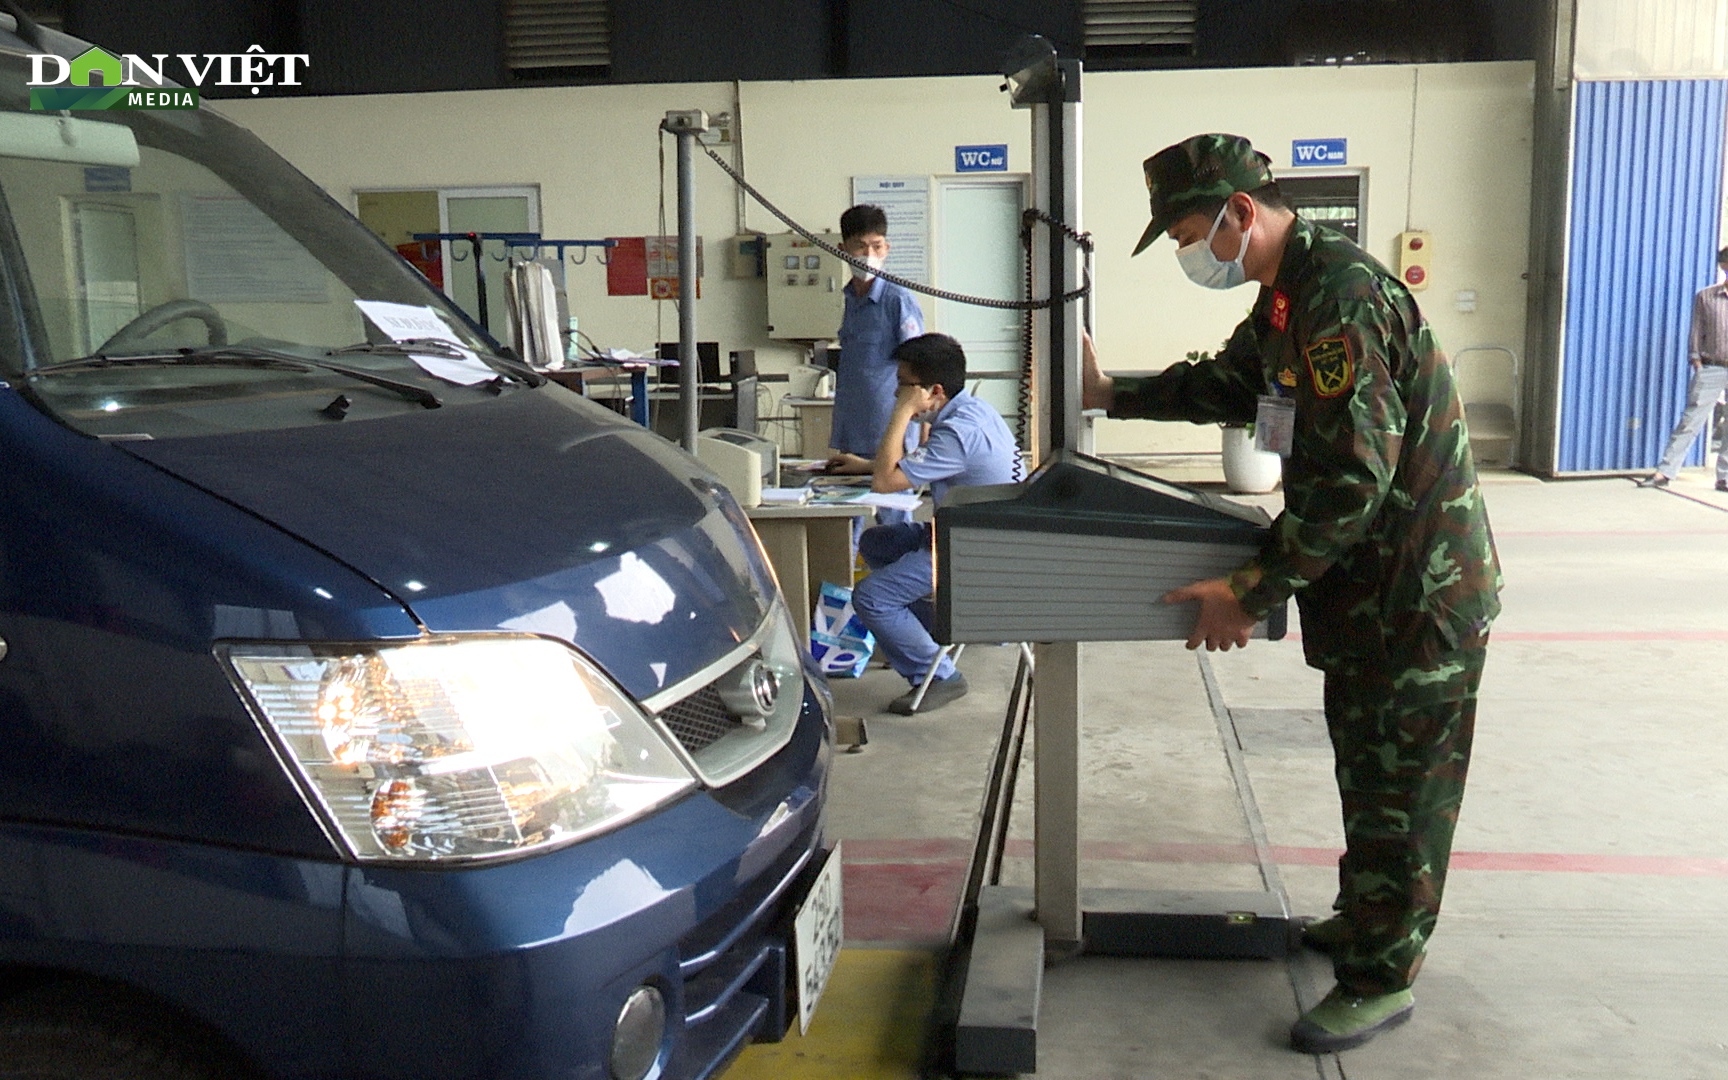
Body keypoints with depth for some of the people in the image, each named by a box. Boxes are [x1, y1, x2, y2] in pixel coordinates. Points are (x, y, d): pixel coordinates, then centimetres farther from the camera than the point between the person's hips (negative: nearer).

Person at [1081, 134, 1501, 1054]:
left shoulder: (1340, 295, -26)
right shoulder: (1290, 294, 7)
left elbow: (1352, 476, -30)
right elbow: (1228, 384, 23)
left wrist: (1251, 591, -25)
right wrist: (1111, 395, 17)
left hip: (1417, 588, -10)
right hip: (1365, 581, 10)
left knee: (1397, 788, 4)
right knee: (1367, 770, 23)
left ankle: (1381, 979, 18)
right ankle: (1365, 919, 40)